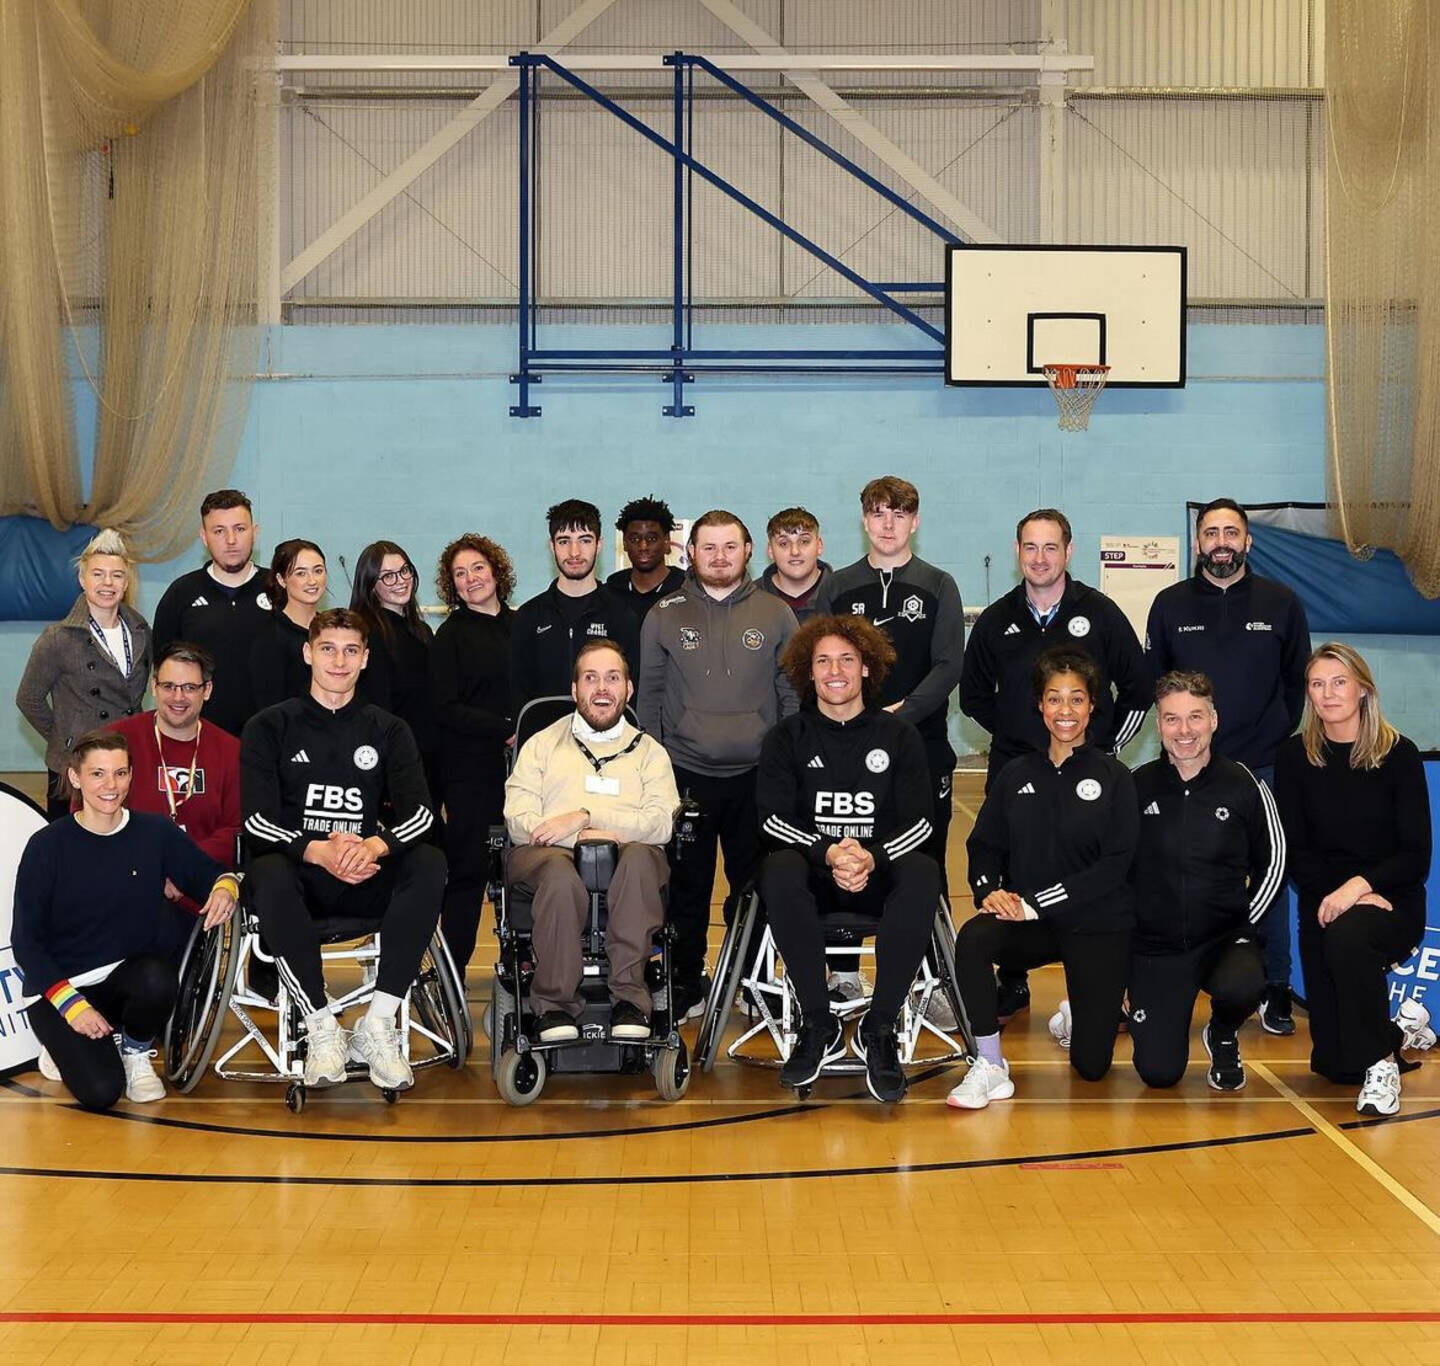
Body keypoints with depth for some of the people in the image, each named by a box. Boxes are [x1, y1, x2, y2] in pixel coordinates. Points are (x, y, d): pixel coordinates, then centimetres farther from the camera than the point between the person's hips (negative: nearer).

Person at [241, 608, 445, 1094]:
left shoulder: (388, 730, 14)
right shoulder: (270, 727, 8)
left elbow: (420, 812, 0)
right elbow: (256, 821, -4)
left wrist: (376, 846, -23)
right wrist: (317, 851, -24)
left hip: (367, 880, 2)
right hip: (299, 877, -2)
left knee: (429, 863, -28)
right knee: (269, 875, -37)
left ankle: (377, 1025, -27)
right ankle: (321, 1030, -27)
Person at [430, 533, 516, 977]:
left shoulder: (521, 624, 13)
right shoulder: (451, 635, 0)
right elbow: (445, 710, -7)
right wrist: (506, 728, -14)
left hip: (520, 765, 4)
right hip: (470, 769, -4)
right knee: (469, 867, -3)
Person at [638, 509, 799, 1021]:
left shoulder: (775, 615, 6)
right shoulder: (664, 616, 5)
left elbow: (793, 695, 8)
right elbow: (648, 696, 9)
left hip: (756, 775, 0)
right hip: (685, 775, 0)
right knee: (687, 887, 5)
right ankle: (686, 984, 16)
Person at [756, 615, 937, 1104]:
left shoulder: (899, 736, 8)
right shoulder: (787, 738, 8)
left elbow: (919, 820, -1)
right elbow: (774, 818, -4)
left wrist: (873, 857, -21)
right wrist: (828, 854, -23)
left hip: (880, 872, 0)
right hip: (813, 873, 0)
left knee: (923, 874, -34)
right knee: (779, 873, -35)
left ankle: (879, 1028, -24)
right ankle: (819, 1026, -23)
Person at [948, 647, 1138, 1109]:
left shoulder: (1113, 777, -4)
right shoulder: (1016, 775, 6)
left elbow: (1115, 864, -12)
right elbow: (985, 844, 7)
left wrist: (1036, 901, -19)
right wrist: (989, 890, -16)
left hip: (1098, 927, -2)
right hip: (1030, 926, 2)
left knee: (1091, 1065, -2)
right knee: (973, 938, -33)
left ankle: (1091, 1011, 36)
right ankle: (989, 1067, -20)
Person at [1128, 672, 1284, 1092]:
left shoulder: (1243, 785, -5)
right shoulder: (1138, 786, -4)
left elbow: (1272, 860, 7)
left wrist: (1243, 922, 1)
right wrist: (1127, 924, 1)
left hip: (1225, 939, -1)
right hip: (1154, 946, 1)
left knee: (1240, 988, -36)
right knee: (1159, 1073, -7)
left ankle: (1223, 1036, 3)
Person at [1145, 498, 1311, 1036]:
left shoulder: (1281, 603, 4)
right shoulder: (1170, 604, 4)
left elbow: (1297, 681, 9)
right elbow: (1152, 681, 9)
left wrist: (1278, 737, 1)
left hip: (1262, 768, 0)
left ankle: (1275, 989, 12)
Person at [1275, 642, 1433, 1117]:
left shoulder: (1398, 754, -6)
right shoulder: (1294, 757, 0)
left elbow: (1416, 855, -9)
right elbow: (1295, 852, -1)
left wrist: (1361, 885, -25)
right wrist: (1335, 893, -18)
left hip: (1392, 903, -3)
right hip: (1323, 904, 3)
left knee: (1347, 937, -39)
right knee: (1333, 1063, -2)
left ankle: (1381, 1061, -18)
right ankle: (1400, 1027, 34)